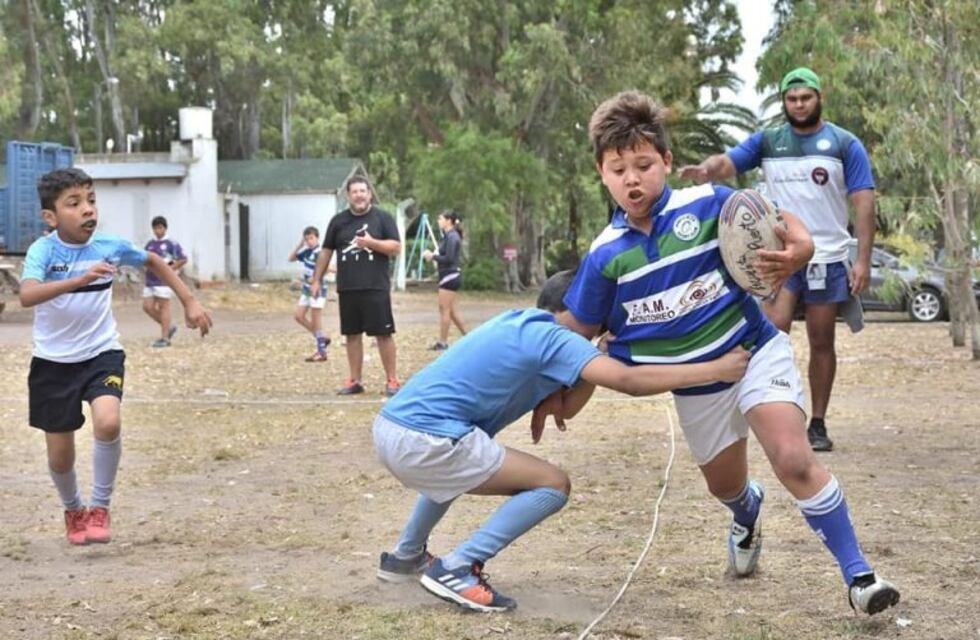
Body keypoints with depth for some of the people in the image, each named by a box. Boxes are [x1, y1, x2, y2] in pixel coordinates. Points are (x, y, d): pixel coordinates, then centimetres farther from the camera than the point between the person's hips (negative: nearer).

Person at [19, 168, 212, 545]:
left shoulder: (111, 246, -9)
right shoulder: (43, 250, -17)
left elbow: (154, 262, 12)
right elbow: (27, 295, -37)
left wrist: (190, 303, 9)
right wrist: (80, 279, -49)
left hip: (101, 354, 1)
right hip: (53, 362, -1)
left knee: (108, 422, -27)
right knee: (59, 453, 7)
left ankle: (99, 508, -4)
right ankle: (73, 510, 40)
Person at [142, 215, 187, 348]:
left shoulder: (171, 244, -5)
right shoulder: (150, 244, 14)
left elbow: (183, 260, -7)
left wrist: (169, 269, -11)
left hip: (164, 280, -7)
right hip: (150, 281, 7)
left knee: (163, 306, -5)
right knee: (147, 307, 3)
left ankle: (164, 338, 0)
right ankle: (169, 327, 19)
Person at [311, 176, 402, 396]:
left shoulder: (382, 218, 2)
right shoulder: (338, 221, 10)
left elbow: (396, 247, -3)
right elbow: (326, 252, 15)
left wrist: (371, 242, -17)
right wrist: (316, 280, 11)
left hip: (376, 288, -3)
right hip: (347, 289, 3)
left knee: (384, 334, -3)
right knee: (352, 334, 8)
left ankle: (392, 380, 3)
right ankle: (355, 381, 15)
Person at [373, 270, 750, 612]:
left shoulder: (519, 325, 22)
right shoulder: (552, 336, -5)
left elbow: (565, 407, 21)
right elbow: (628, 380, -16)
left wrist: (601, 356, 10)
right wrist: (717, 370, -11)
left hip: (392, 427, 10)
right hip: (425, 440, -10)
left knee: (457, 465, 42)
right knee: (552, 485, -2)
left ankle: (406, 557, 45)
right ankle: (455, 570, -5)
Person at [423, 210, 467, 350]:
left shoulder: (452, 237, -15)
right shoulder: (448, 236, 14)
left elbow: (449, 258, -21)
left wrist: (432, 256, -12)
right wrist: (433, 256, 4)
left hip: (450, 276, -10)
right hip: (449, 276, 10)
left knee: (444, 309, -4)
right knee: (451, 310, 13)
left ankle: (443, 342, 2)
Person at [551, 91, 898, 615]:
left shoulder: (707, 203, -17)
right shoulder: (606, 255, -10)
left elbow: (777, 221, -6)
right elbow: (579, 332, 2)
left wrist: (800, 247, -29)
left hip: (755, 351, -3)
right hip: (694, 385, 3)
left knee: (794, 461, -22)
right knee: (725, 487, 19)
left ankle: (858, 574, -10)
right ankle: (747, 515, 58)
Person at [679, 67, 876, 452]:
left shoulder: (845, 145, 1)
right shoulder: (766, 141, 6)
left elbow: (863, 202, -2)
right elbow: (728, 163, -7)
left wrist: (863, 260, -10)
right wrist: (707, 169, -32)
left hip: (828, 259, 0)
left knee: (821, 342, 6)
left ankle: (818, 424, 14)